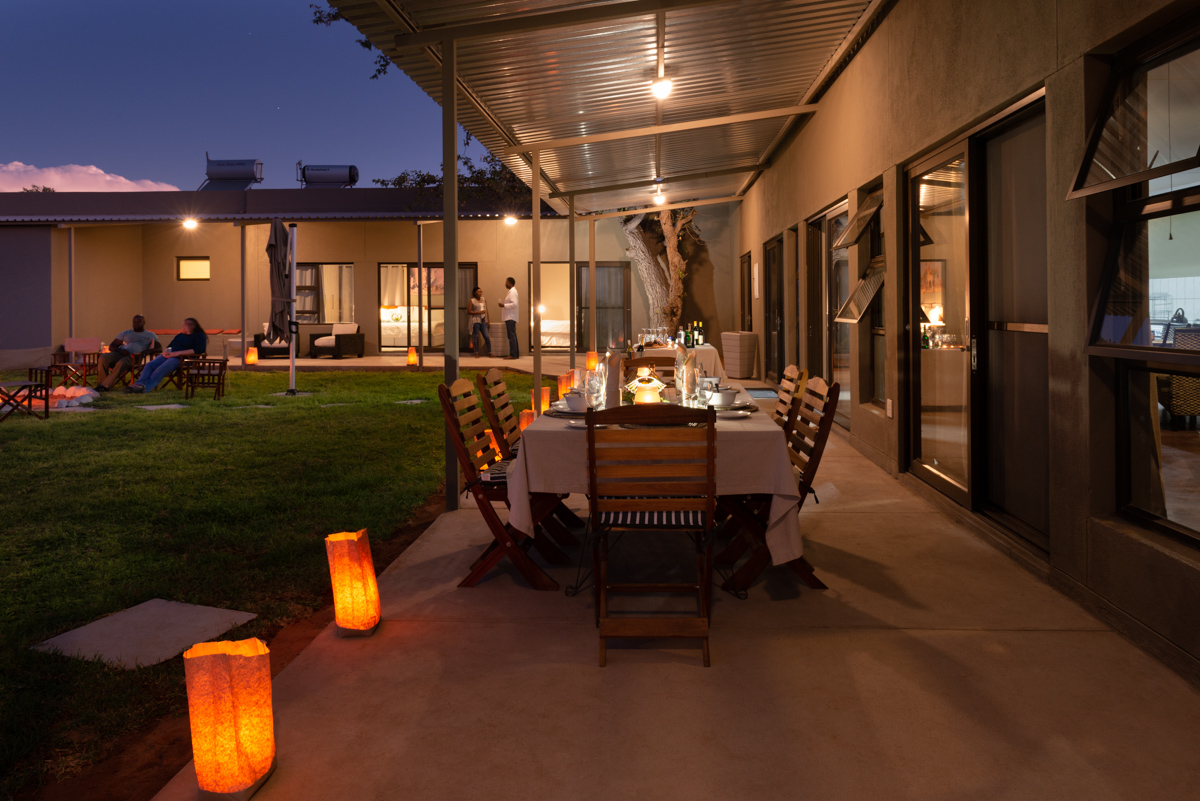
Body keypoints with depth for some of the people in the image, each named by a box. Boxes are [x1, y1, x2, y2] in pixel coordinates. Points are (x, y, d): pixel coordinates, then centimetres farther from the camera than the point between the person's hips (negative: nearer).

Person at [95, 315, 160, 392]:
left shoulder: (150, 335, 22)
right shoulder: (125, 333, 28)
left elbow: (159, 348, 8)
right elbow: (111, 346, 22)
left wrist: (146, 351, -12)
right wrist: (120, 350, -4)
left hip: (133, 357, -4)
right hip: (120, 353, 4)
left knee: (122, 363, -39)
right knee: (104, 358, -30)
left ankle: (104, 385, -39)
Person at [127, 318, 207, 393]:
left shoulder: (200, 336, 6)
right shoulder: (180, 335, 30)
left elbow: (199, 350, -12)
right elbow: (169, 346, 27)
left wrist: (178, 353, -17)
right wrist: (165, 352, -1)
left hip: (181, 358, -7)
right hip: (169, 355, 7)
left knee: (161, 369, -33)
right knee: (149, 365, -21)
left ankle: (146, 388, -47)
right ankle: (140, 384, -39)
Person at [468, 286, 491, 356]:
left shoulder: (484, 300, 14)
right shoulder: (472, 301, 0)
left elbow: (486, 311, 16)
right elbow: (468, 312, -5)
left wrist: (487, 321, 10)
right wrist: (478, 312, -13)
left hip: (483, 321, 4)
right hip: (476, 321, -4)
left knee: (487, 337, -2)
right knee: (475, 337, -1)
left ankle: (489, 352, 4)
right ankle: (476, 353, 4)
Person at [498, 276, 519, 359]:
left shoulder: (512, 292, -12)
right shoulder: (511, 291, 20)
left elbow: (514, 304, -22)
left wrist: (504, 305, -17)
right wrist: (504, 304, 20)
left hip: (510, 317, -11)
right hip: (510, 317, 11)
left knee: (512, 336, -12)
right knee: (512, 336, 11)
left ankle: (513, 354, -14)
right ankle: (516, 353, 14)